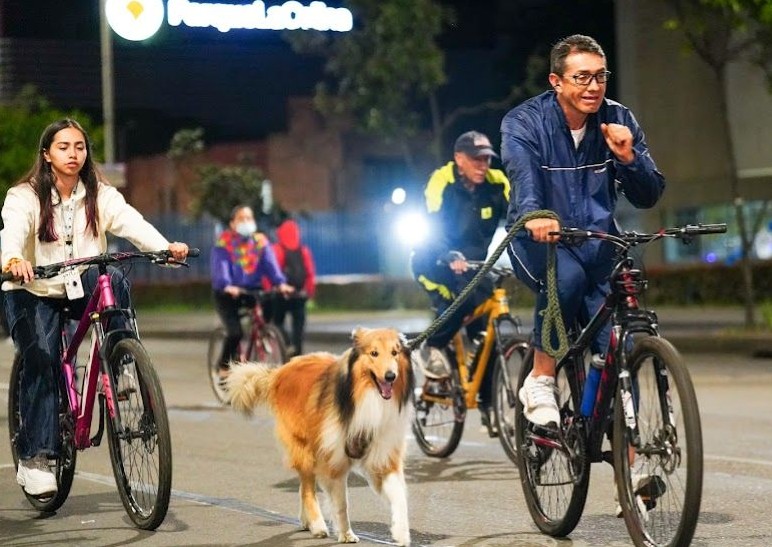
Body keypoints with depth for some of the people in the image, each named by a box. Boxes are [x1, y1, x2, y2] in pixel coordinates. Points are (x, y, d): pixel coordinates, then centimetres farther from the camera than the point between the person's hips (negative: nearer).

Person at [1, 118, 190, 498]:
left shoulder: (100, 195, 0)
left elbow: (131, 222, -16)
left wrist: (166, 247, -36)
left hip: (81, 291, 2)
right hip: (33, 292, -2)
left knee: (114, 280, -30)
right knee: (42, 359, -20)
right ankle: (33, 458, -15)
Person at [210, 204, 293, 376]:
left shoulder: (260, 241, 5)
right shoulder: (224, 243, -5)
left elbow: (270, 264, -8)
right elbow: (220, 266, -19)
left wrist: (280, 283, -27)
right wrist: (226, 286, -39)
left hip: (251, 291, 4)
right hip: (228, 294, -4)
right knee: (235, 333, -20)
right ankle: (224, 366, 5)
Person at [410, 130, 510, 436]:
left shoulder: (496, 183, -10)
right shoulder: (442, 182, -20)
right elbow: (434, 229, -29)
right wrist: (451, 257, -47)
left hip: (474, 263, 4)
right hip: (436, 262, -4)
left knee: (484, 331, -4)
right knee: (461, 297, -34)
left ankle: (487, 403, 5)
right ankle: (431, 348, -11)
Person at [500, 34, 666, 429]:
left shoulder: (618, 121, -2)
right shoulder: (523, 122, -12)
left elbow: (648, 197, -4)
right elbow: (523, 175, -32)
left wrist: (627, 156, -24)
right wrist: (534, 215, -54)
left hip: (596, 243, 3)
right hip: (539, 243, -3)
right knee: (566, 274, -38)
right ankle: (540, 381, -20)